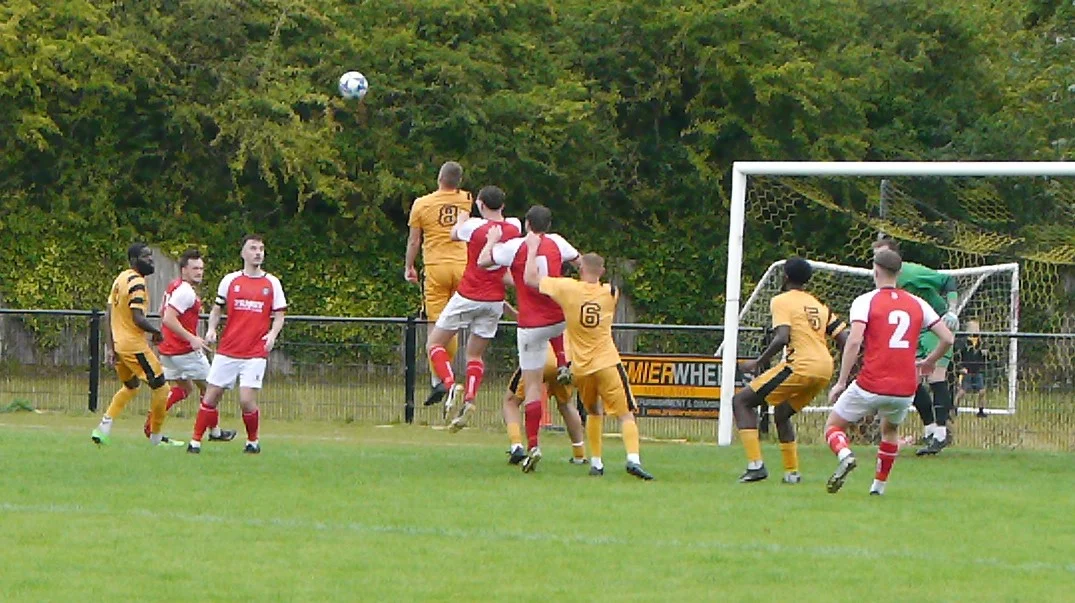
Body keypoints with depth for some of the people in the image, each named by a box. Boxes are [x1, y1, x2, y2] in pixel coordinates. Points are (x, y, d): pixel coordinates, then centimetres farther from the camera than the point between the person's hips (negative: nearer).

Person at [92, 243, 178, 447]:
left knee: (131, 386, 26)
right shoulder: (136, 283, -16)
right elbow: (137, 318, -22)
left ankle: (104, 426, 15)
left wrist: (110, 347, 12)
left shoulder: (120, 279, 12)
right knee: (160, 387, 3)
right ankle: (156, 436, 10)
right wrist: (156, 332, -5)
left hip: (118, 343, 9)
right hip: (134, 344, -9)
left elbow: (108, 315, 12)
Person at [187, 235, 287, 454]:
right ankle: (195, 441, 9)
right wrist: (211, 329, -3)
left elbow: (279, 316, 7)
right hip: (227, 350, 2)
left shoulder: (272, 283, 5)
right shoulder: (230, 280, 7)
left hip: (255, 353, -2)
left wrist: (272, 334, -12)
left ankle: (253, 442, 10)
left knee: (247, 400, -11)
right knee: (211, 396, 0)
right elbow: (217, 309, 16)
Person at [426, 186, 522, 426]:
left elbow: (454, 235, 9)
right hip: (495, 300, 5)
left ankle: (450, 384, -17)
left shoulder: (474, 226, -14)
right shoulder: (515, 227, -1)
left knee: (434, 343, 6)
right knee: (475, 354, 13)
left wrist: (462, 218, 26)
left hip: (468, 297, -5)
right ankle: (469, 399, -7)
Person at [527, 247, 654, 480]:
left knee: (593, 413, 22)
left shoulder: (568, 288, -6)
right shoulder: (611, 293, 1)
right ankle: (633, 458, -23)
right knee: (626, 415, -3)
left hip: (580, 367, 1)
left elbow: (531, 278, -3)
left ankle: (596, 462, 16)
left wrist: (533, 249, 8)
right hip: (607, 363, -1)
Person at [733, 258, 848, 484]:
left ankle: (756, 464, -11)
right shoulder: (819, 305, 22)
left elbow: (782, 338, -15)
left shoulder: (781, 301, 1)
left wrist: (757, 363, -6)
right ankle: (792, 472, 24)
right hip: (825, 369, 8)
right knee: (782, 413, 30)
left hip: (801, 365, -8)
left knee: (741, 401, 1)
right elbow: (844, 338, 16)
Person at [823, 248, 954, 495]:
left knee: (833, 426, 13)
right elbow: (947, 338, 8)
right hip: (906, 389, 4)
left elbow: (854, 341, -15)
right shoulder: (917, 304, 10)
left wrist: (841, 382, -12)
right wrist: (929, 362, 26)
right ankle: (879, 485, 29)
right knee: (890, 429, 33)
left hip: (871, 387, -4)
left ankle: (845, 455, -19)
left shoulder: (865, 301, -2)